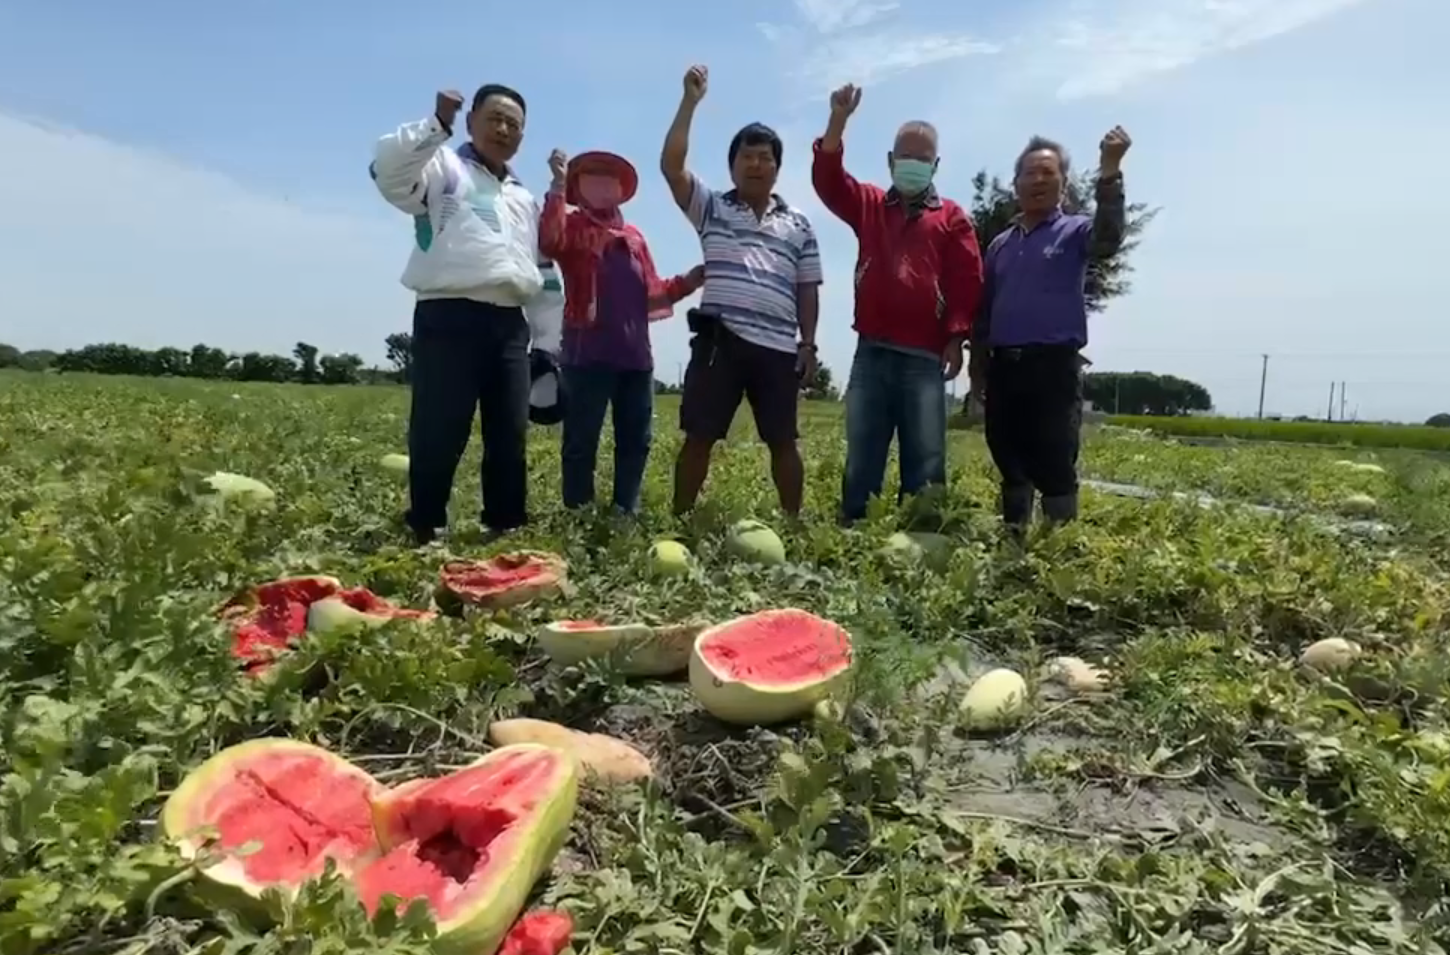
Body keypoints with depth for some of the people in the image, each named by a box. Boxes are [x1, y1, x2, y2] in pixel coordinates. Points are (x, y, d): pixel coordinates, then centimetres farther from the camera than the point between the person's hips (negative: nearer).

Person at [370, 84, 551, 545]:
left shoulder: (524, 197, 27)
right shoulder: (443, 167, 8)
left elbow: (538, 267, 28)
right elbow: (387, 169, -14)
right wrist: (438, 124, -17)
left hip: (510, 323, 6)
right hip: (450, 317, -6)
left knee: (510, 435, 5)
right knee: (438, 433, -7)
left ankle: (507, 527, 13)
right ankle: (425, 531, 4)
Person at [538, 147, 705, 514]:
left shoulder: (634, 237, 21)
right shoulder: (572, 226, 5)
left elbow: (652, 293, 20)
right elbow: (548, 242, -19)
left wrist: (688, 281, 5)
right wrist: (559, 184, -17)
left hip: (635, 353, 6)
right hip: (589, 353, -6)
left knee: (636, 439, 9)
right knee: (582, 439, -3)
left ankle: (627, 511, 19)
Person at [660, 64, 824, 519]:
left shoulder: (798, 225, 16)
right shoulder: (711, 209, 12)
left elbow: (807, 290, 13)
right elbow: (671, 165, -1)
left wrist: (808, 344, 5)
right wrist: (690, 101, -5)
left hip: (779, 347, 2)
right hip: (719, 339, -1)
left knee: (783, 442, 7)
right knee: (698, 437, -1)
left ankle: (793, 523, 17)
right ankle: (680, 521, 7)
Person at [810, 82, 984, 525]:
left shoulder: (952, 217, 9)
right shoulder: (868, 205, 15)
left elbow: (968, 281, 3)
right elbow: (828, 180, 0)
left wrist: (956, 338, -6)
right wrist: (838, 120, -12)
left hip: (925, 356, -1)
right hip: (871, 352, 2)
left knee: (925, 461, 1)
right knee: (861, 457, 5)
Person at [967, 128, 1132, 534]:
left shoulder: (1074, 232, 5)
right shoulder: (1000, 244, 18)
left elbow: (1108, 236, -20)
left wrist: (1109, 172, -31)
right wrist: (978, 364, 15)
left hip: (1053, 366, -4)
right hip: (1004, 367, 5)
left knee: (1055, 465, -5)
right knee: (1010, 463, 11)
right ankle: (1013, 537, 22)